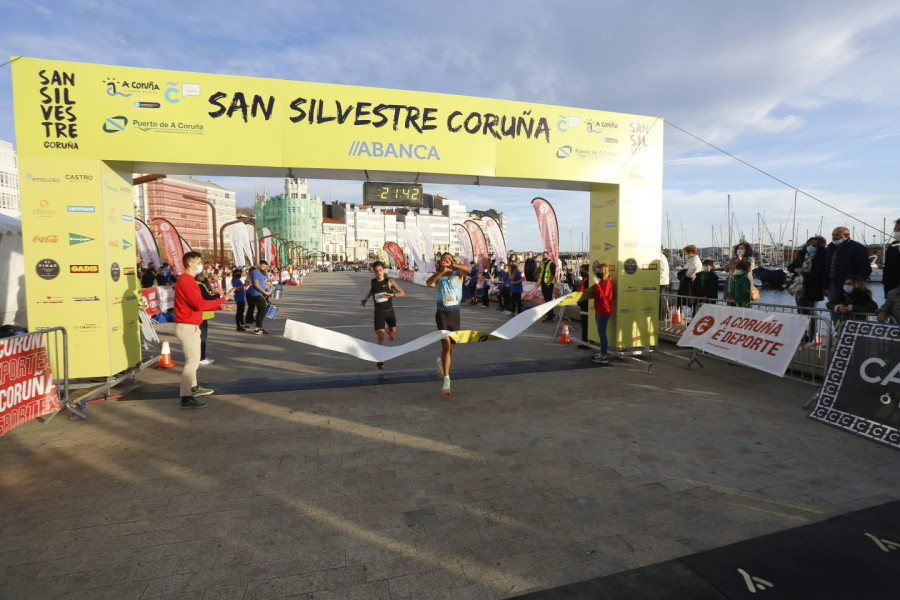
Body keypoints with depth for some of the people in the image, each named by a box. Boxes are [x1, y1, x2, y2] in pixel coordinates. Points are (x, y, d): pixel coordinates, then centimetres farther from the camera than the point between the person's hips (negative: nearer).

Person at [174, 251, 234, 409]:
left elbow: (198, 304, 17)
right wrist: (222, 299, -18)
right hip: (187, 326, -11)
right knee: (192, 361, -9)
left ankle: (194, 388, 33)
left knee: (193, 359, 20)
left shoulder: (189, 280, 16)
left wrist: (219, 307, 11)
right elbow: (200, 304, -24)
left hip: (191, 326, 11)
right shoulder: (185, 281, -17)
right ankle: (186, 398, -6)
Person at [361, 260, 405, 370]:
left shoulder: (389, 281, -14)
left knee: (393, 330, 24)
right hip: (379, 312, -1)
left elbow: (402, 293, -14)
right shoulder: (372, 282, -6)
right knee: (380, 337, -11)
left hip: (390, 311, 1)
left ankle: (387, 330, 62)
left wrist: (393, 294, -33)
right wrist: (366, 298, 2)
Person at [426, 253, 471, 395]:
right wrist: (441, 271, -40)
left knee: (451, 347, 15)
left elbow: (468, 269, -23)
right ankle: (446, 379, -8)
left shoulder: (458, 274, 0)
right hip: (442, 314, -2)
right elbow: (428, 282, -24)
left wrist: (451, 265, -38)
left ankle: (441, 362, 47)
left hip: (455, 314, 2)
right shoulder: (438, 275, -1)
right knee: (446, 345, -15)